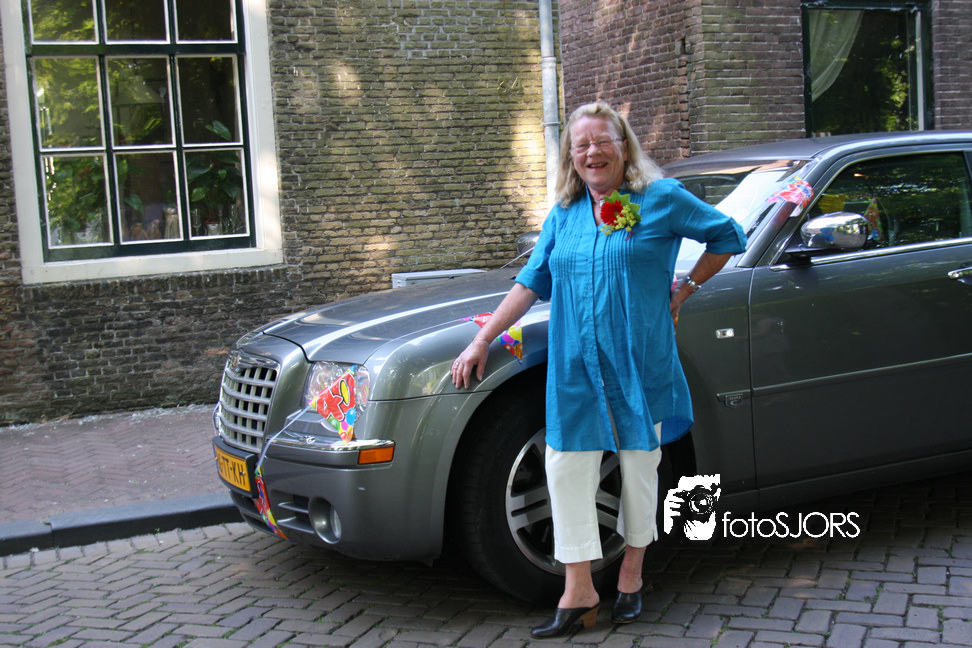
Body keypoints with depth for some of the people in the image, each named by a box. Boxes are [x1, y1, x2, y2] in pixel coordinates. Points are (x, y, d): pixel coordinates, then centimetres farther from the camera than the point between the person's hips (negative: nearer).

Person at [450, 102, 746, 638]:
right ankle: (578, 592, 8)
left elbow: (728, 236, 10)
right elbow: (530, 283, 14)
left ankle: (631, 576, 27)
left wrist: (685, 289, 3)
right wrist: (481, 342, 9)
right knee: (567, 467, 0)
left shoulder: (662, 198, 0)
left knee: (639, 464, 8)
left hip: (640, 363, -3)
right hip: (575, 368, 4)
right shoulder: (562, 216, 12)